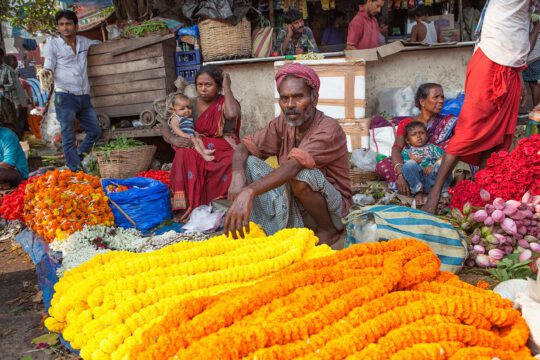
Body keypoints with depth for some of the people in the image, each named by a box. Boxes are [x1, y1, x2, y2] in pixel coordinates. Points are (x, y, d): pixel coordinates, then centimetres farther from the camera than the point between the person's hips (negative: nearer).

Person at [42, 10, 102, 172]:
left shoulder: (83, 41, 14)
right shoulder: (52, 44, 2)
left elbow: (97, 43, 35)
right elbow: (48, 67, -2)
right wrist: (45, 72, -24)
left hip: (84, 97, 5)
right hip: (65, 96, -5)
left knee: (95, 131, 9)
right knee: (68, 136, -5)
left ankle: (76, 158, 25)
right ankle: (76, 171, -2)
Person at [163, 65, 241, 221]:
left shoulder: (225, 102, 2)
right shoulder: (190, 105, 8)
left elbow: (232, 114, -25)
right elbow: (165, 127, 3)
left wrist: (227, 88, -11)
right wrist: (173, 139, -21)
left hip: (223, 150, -1)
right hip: (198, 150, 2)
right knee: (185, 154, -31)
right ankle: (185, 207, -31)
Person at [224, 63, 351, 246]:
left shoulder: (329, 129, -23)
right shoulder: (282, 124, -4)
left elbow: (293, 166, -39)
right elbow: (243, 148, -5)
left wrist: (249, 191, -51)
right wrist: (237, 176, -28)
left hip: (331, 205, -5)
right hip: (291, 199, 5)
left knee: (301, 174, -35)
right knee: (249, 163, -11)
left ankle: (328, 229, -8)